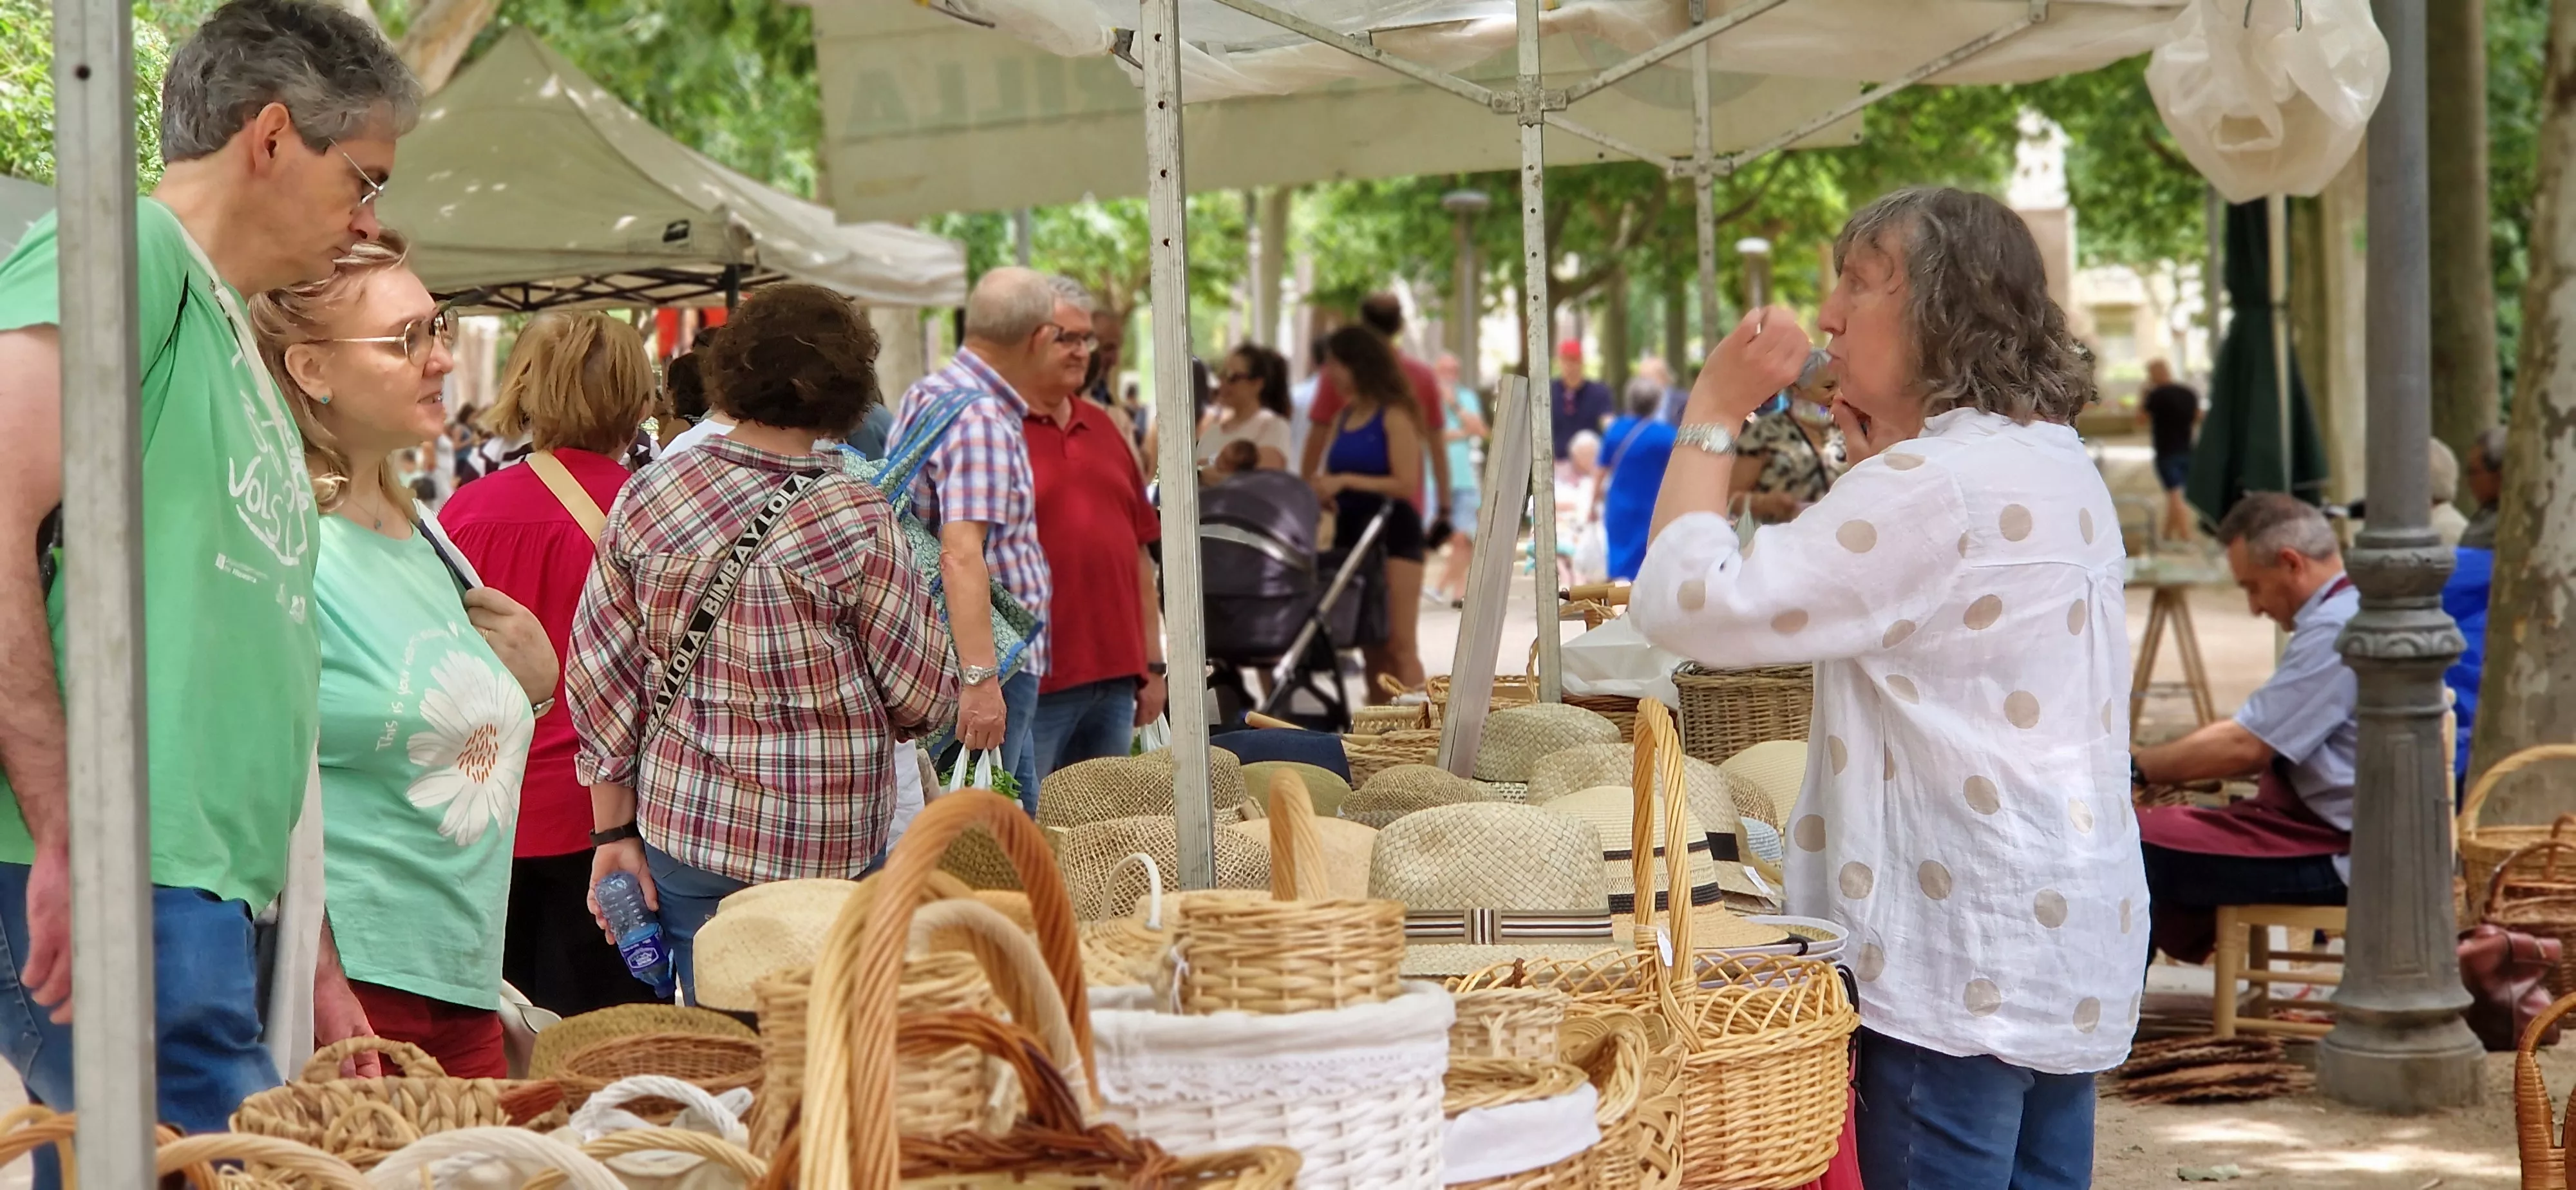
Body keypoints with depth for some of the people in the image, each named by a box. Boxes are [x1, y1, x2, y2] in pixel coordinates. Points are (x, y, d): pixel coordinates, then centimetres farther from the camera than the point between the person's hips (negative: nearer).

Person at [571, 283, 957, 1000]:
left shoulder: (644, 498, -2)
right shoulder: (859, 523, -13)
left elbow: (598, 675, 3)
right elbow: (925, 700, -6)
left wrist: (613, 832, 10)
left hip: (683, 831, 4)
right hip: (826, 847, -4)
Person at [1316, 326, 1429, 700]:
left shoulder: (1394, 417, -7)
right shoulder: (1343, 419, 13)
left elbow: (1406, 484, -15)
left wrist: (1347, 481, -20)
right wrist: (1320, 491, -7)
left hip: (1392, 535, -7)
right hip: (1352, 533, 7)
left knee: (1399, 645, -10)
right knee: (1371, 645, 9)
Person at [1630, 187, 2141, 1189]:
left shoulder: (1931, 487, -17)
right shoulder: (2061, 468, 14)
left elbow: (1685, 605, -19)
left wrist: (1712, 412, -8)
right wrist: (1878, 458, 20)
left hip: (1961, 960, -10)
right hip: (2073, 944, 10)